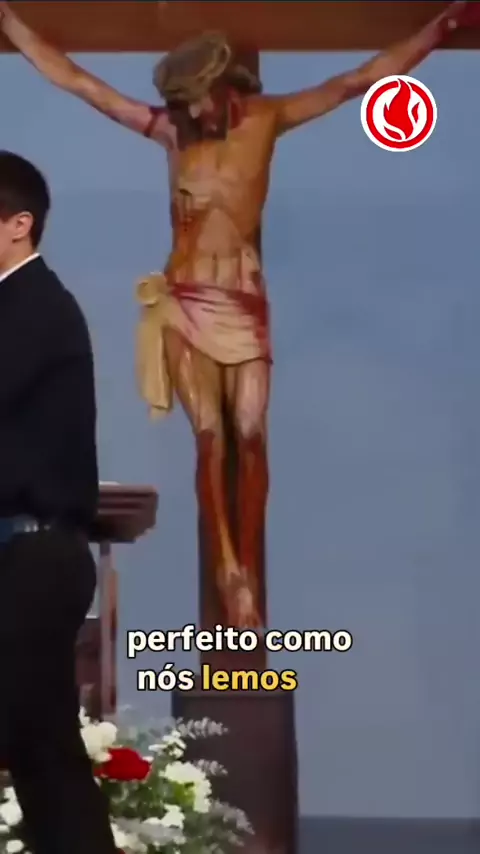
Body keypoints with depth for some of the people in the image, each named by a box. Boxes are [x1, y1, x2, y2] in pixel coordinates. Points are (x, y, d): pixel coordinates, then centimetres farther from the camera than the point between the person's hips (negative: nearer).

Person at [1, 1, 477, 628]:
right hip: (186, 302, 1)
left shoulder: (267, 118, 2)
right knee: (210, 441, -4)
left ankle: (248, 579, 2)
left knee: (251, 439, -3)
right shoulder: (171, 130, 4)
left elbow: (360, 82, -3)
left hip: (243, 299, 0)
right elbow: (72, 79, 5)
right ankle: (230, 582, -4)